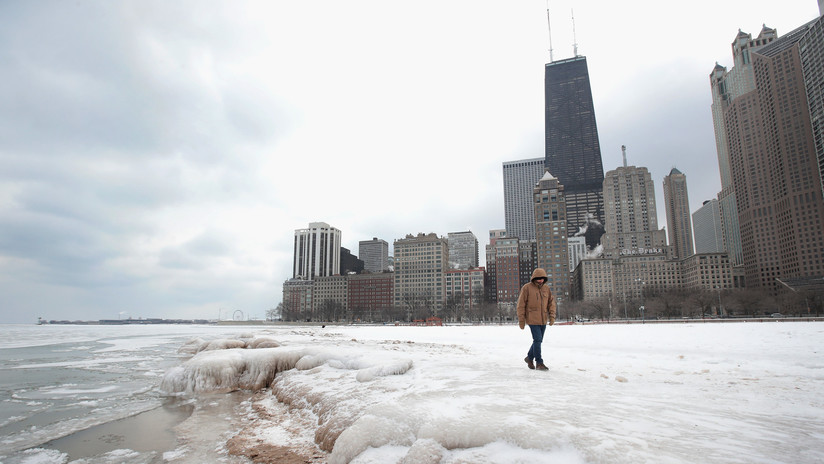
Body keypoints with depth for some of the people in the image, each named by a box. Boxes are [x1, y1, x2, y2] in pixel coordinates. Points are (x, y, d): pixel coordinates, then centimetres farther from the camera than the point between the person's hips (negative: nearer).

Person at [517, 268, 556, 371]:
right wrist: (521, 320, -7)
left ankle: (529, 358, 31)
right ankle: (539, 363, 2)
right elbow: (521, 305, -6)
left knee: (539, 340, 12)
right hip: (532, 320, -5)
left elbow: (551, 302, 12)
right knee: (537, 340, -8)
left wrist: (552, 316, -1)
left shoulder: (546, 288, 8)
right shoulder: (526, 288, -7)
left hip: (543, 320, 6)